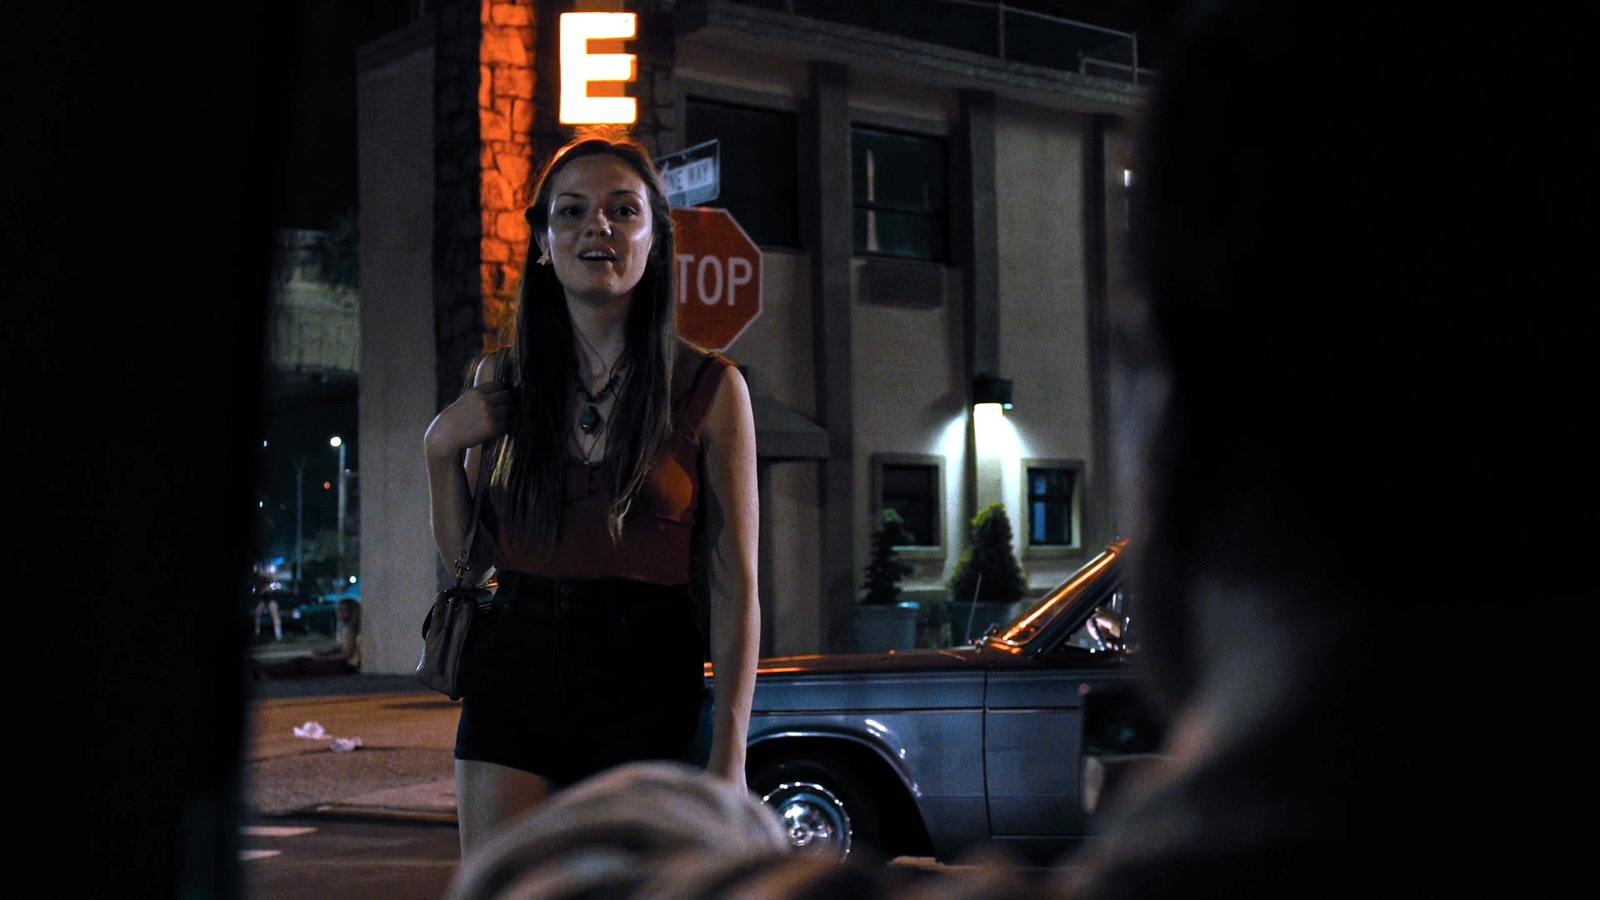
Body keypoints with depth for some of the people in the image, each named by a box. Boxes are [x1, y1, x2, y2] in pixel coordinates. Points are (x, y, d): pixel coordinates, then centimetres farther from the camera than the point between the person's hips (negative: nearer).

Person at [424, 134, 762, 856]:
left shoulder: (709, 388, -3)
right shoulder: (501, 381, 6)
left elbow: (735, 586, -4)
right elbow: (468, 560, 14)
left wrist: (728, 754, -12)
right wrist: (442, 450, -2)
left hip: (648, 689, -2)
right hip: (515, 671, 3)